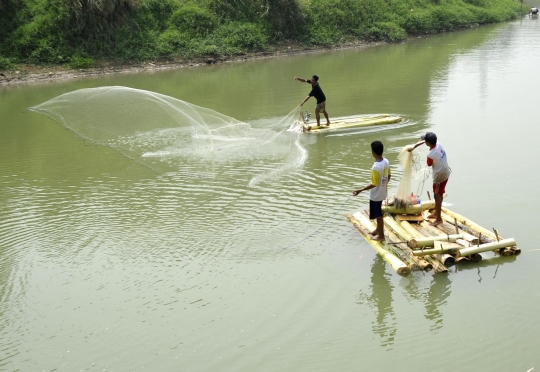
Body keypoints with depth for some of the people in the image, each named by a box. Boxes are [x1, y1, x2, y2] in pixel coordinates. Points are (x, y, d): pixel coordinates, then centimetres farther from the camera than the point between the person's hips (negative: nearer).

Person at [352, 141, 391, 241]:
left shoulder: (376, 167, -31)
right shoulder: (386, 161, -5)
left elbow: (374, 184, -27)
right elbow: (389, 176, 9)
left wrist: (360, 190, -24)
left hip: (376, 194, -8)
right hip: (382, 192, 8)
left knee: (378, 214, 7)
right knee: (378, 213, 25)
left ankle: (381, 235, 20)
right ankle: (378, 229, 42)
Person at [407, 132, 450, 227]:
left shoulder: (430, 155, -29)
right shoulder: (438, 144, -6)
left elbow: (429, 165, -7)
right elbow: (423, 142, 11)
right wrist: (414, 147, 17)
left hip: (439, 176, -9)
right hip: (446, 173, 9)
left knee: (437, 196, 2)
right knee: (440, 194, 20)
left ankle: (439, 218, 8)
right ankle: (436, 213, 35)